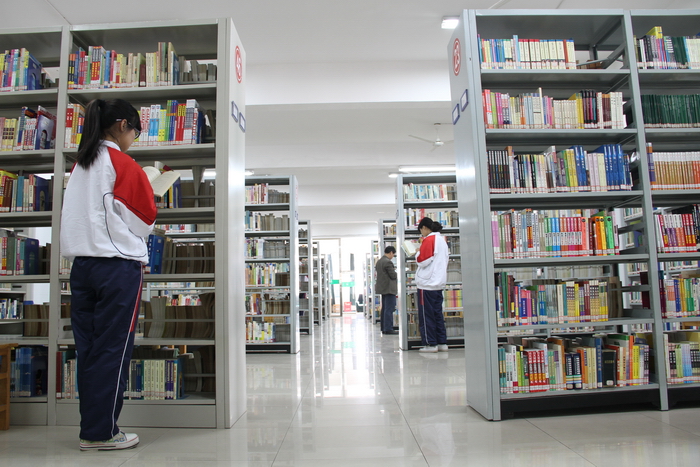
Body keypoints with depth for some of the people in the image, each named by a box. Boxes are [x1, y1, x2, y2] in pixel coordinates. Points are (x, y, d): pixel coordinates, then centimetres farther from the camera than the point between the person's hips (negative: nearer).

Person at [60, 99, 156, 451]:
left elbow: (77, 215, 20)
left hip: (81, 263, 7)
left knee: (88, 349, 10)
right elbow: (144, 220, -5)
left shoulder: (80, 166, 14)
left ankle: (90, 428, 18)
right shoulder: (125, 166, -7)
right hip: (119, 265, -7)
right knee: (113, 350, -1)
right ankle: (102, 432, 6)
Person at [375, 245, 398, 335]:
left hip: (382, 288, 10)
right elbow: (393, 275, -17)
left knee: (384, 309, 13)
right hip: (389, 288, -10)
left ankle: (384, 328, 16)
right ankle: (388, 329, -6)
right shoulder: (388, 262, -18)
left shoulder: (379, 261, 12)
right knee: (389, 309, -7)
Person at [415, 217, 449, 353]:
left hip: (427, 283, -8)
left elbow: (423, 260, -17)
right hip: (439, 282, 9)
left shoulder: (428, 239, -12)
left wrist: (417, 254, 3)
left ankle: (430, 344, 1)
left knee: (426, 315, -1)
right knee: (438, 314, 12)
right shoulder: (442, 239, 14)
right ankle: (442, 343, 14)